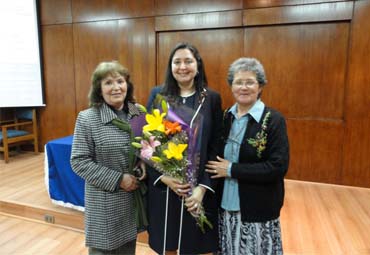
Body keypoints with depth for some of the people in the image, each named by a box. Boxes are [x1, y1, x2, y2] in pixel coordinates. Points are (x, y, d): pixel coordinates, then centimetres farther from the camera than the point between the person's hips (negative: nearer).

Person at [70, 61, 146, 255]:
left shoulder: (139, 113, 1)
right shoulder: (87, 118, -11)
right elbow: (79, 161, -12)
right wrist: (118, 179, -17)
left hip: (135, 196, 4)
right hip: (105, 202, -4)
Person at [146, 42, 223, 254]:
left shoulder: (212, 98, -1)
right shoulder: (157, 95, 0)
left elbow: (216, 147, -2)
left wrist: (203, 187, -11)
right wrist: (163, 177, -12)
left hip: (199, 187, 0)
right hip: (162, 186, 1)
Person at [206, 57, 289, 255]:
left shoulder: (274, 120, -11)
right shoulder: (226, 117, 4)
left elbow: (278, 168, -18)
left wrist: (232, 170, -18)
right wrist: (219, 169, -8)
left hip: (258, 210, -4)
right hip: (225, 206, 4)